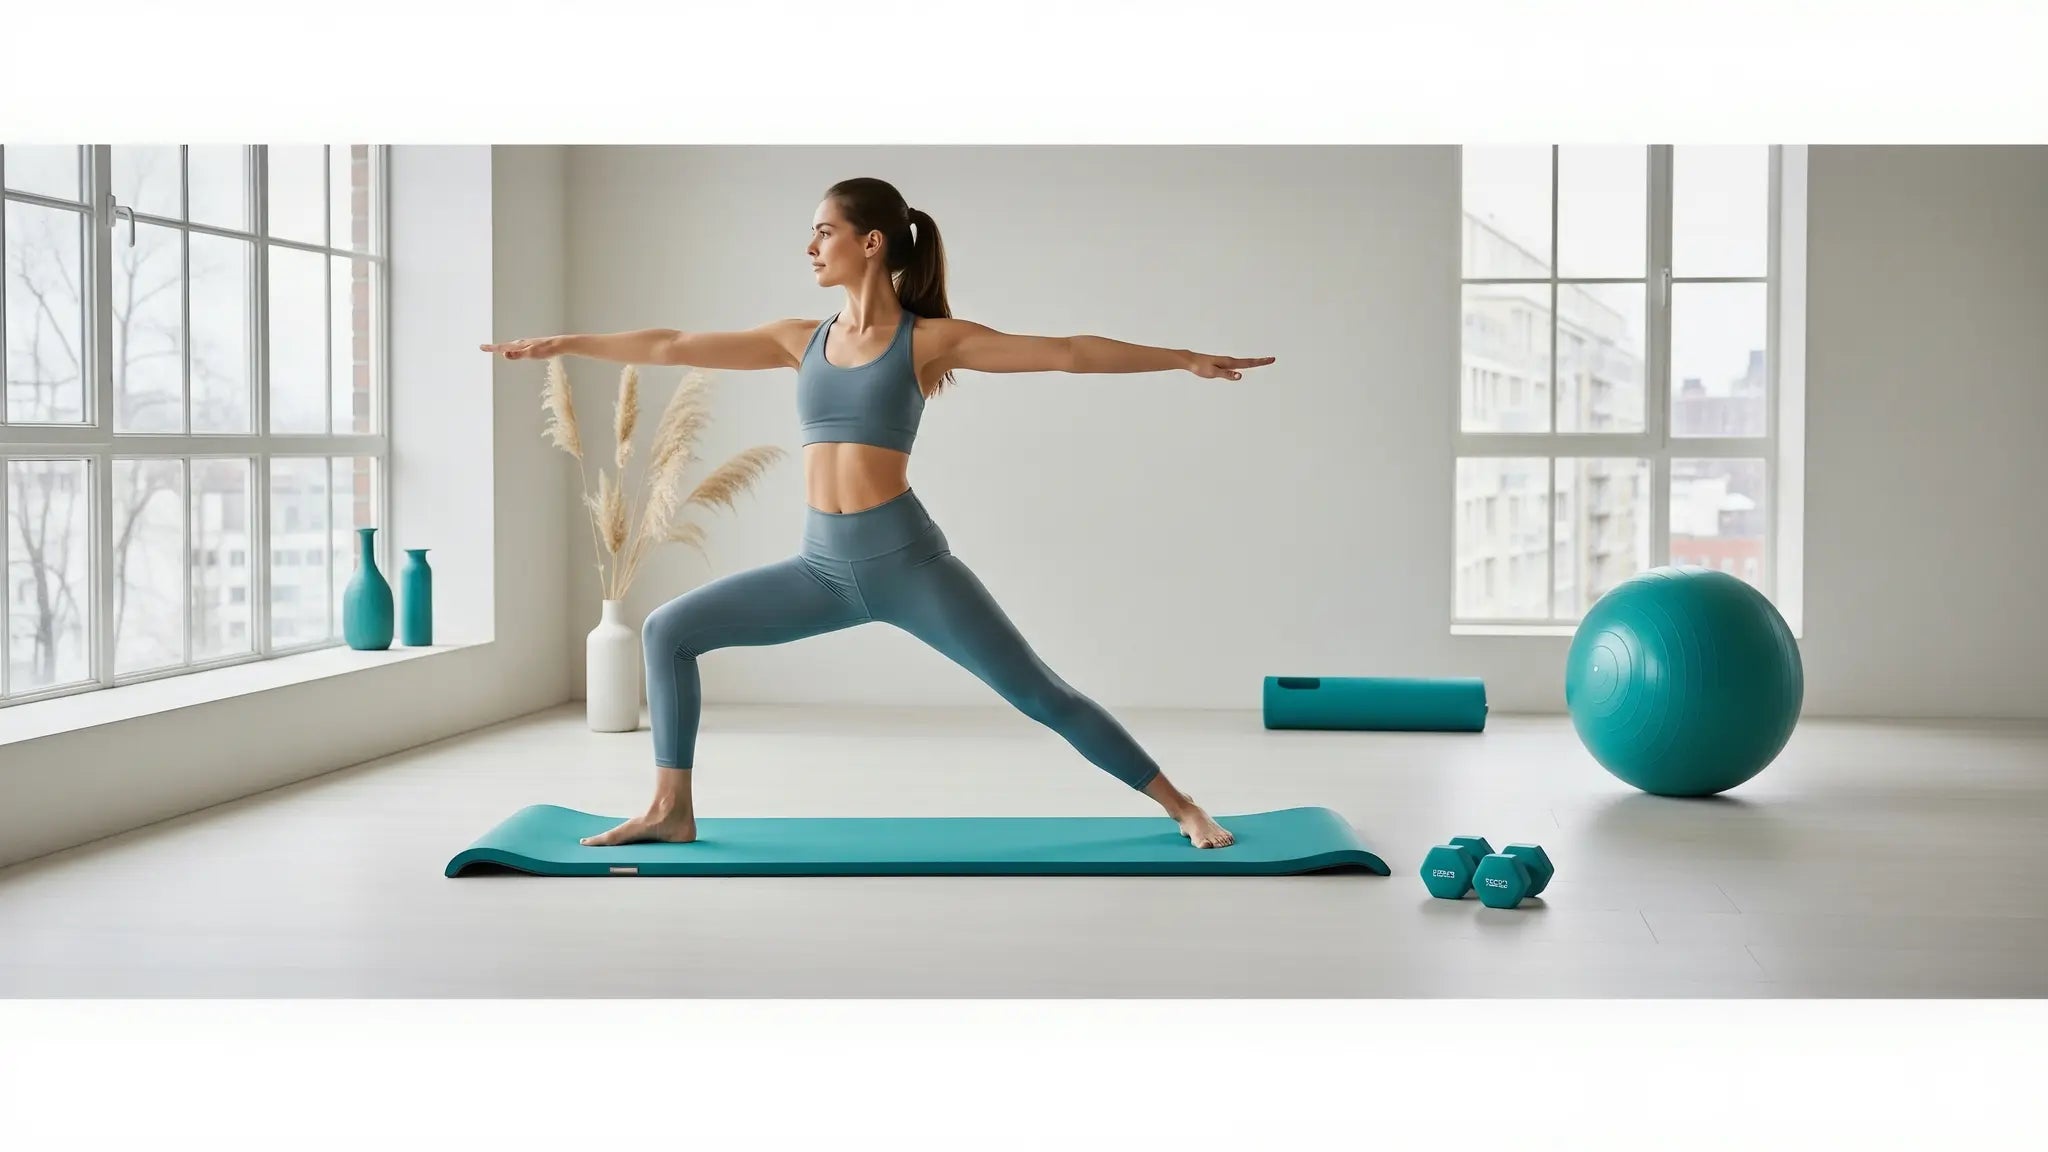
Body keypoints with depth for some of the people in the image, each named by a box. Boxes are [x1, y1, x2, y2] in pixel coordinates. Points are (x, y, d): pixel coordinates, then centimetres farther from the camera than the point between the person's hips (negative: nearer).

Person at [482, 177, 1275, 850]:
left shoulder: (931, 339, -3)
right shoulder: (802, 340, 11)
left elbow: (1067, 353, -7)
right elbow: (674, 347, 15)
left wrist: (1186, 359, -11)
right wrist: (563, 344, 17)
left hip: (907, 560, -5)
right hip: (823, 567, 5)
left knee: (1040, 695, -6)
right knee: (668, 630, 2)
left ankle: (1181, 807, 6)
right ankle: (672, 811, 10)